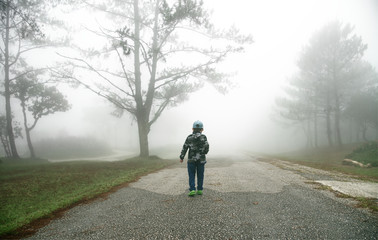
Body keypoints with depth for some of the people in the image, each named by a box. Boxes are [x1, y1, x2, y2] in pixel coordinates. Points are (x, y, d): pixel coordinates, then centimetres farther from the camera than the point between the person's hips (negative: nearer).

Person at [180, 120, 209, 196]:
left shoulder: (189, 137, -1)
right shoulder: (203, 137, -4)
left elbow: (184, 148, 0)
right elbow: (206, 147, -7)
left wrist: (181, 157, 9)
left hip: (191, 159, 0)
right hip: (201, 160, 0)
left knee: (191, 176, 6)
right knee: (200, 175, 12)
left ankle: (192, 190, -4)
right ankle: (200, 190, 17)